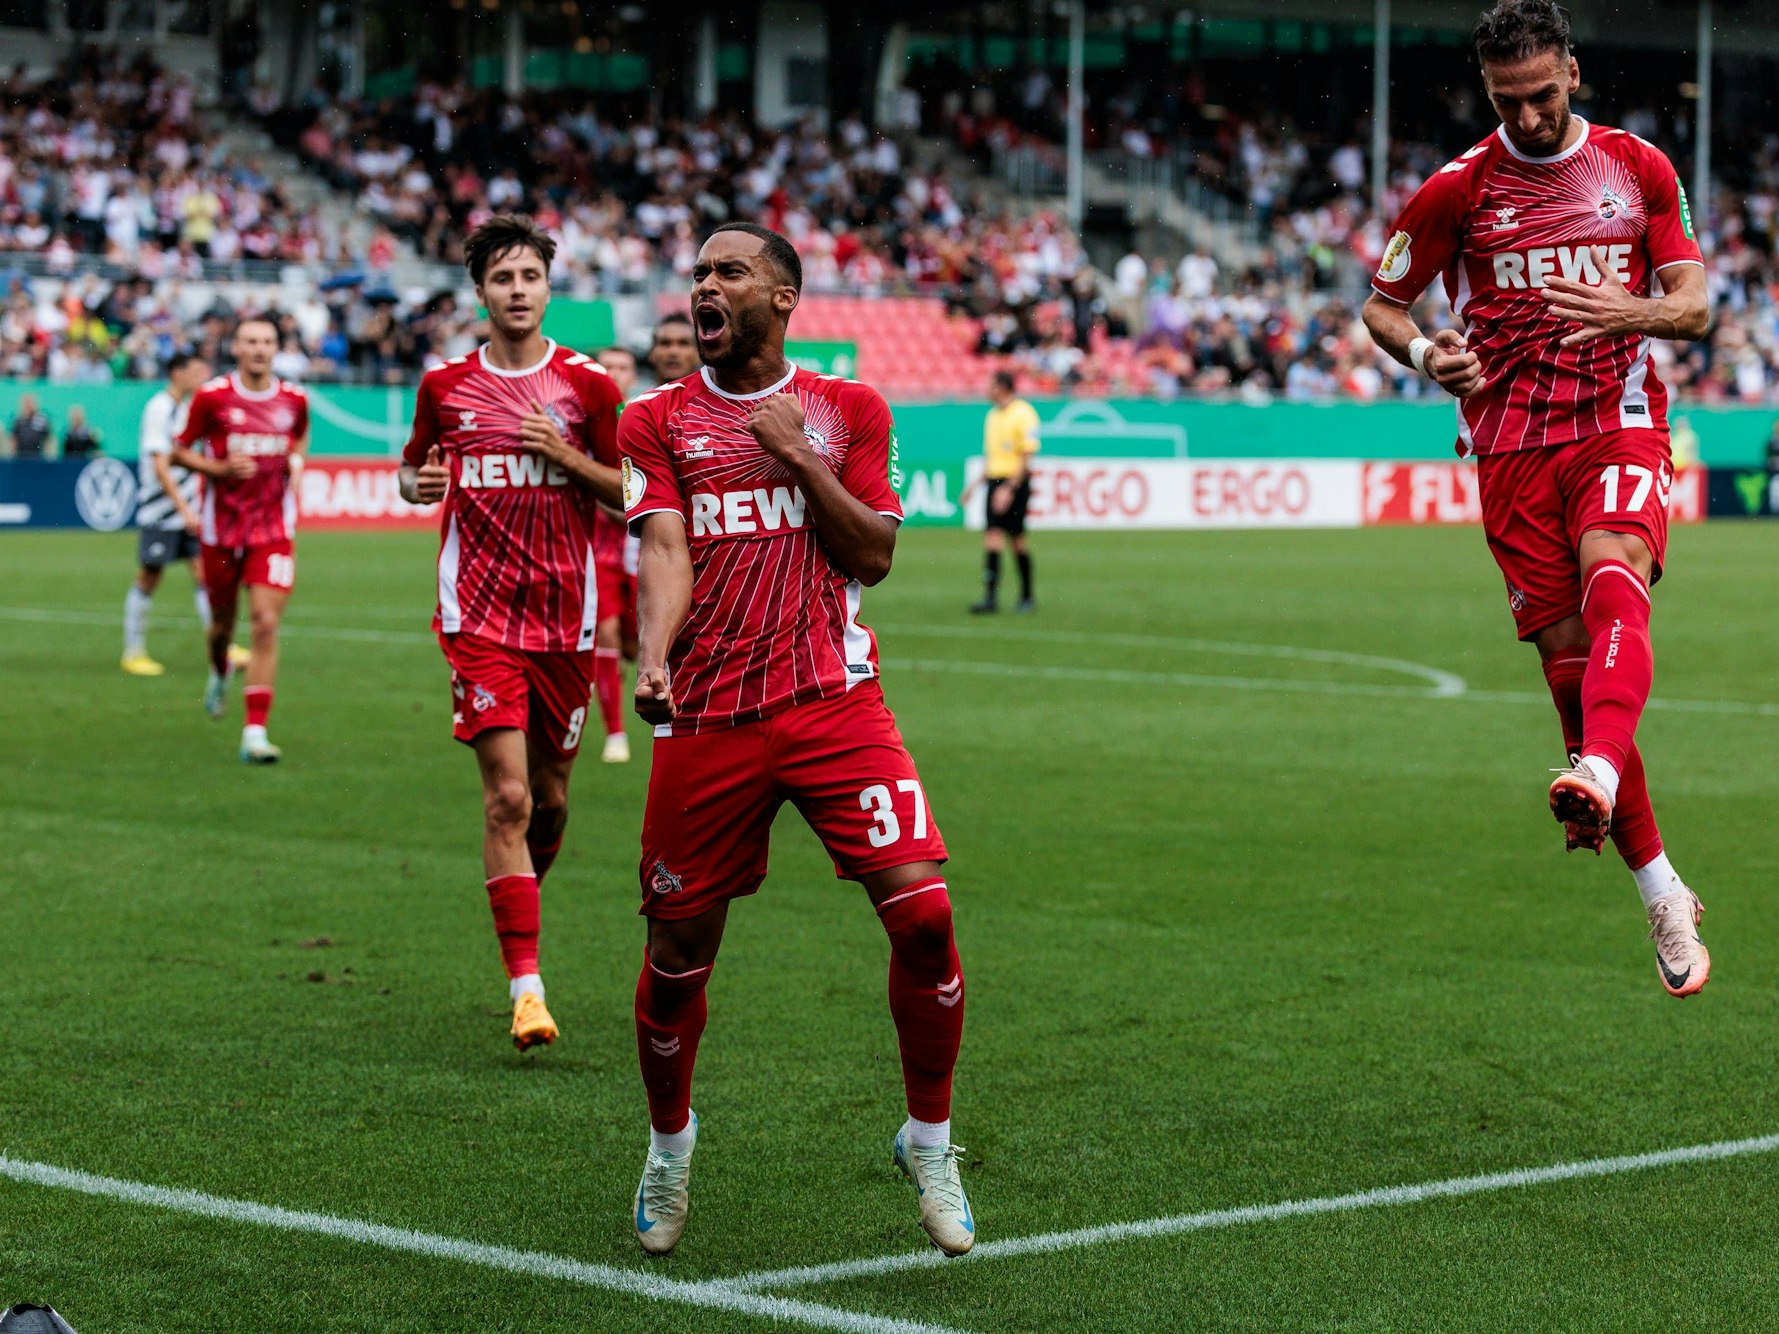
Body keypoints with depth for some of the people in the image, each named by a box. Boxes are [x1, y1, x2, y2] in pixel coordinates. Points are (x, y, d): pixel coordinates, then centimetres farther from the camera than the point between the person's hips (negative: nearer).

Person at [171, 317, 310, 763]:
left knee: (265, 626, -12)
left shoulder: (293, 399, 2)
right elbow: (180, 452, 1)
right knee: (223, 622, 14)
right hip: (222, 527, 0)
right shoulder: (212, 397, -6)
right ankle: (220, 673, 52)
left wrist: (296, 463, 3)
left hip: (274, 529, 0)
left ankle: (255, 733, -12)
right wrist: (221, 468, -15)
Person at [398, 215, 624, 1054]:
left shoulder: (586, 384, 3)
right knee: (507, 796, -12)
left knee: (548, 796, 10)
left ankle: (520, 903, 40)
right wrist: (416, 483, -4)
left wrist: (567, 455, -11)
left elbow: (631, 494, 6)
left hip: (564, 616, 1)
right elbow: (413, 468, 20)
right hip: (479, 615, -1)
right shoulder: (446, 385, 5)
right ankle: (526, 988, -13)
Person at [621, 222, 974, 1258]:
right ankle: (670, 1144, 31)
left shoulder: (849, 411, 11)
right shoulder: (658, 422, 9)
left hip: (834, 700, 0)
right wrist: (654, 657, -22)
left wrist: (795, 453, -5)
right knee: (679, 950, 5)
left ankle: (930, 1140, 7)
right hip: (707, 718, 0)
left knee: (922, 914, -13)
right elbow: (665, 551, -4)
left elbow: (875, 555, 4)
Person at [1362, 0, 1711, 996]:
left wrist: (1627, 311, -17)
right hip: (1511, 446, 1)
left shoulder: (1640, 168, 7)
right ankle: (1667, 898, 8)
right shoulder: (1458, 190, 5)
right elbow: (1380, 305, 13)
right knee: (1571, 664, -3)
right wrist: (1422, 353, -10)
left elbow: (1695, 307, 6)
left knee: (1613, 577, -32)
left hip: (1619, 426, -1)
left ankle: (1598, 777, -58)